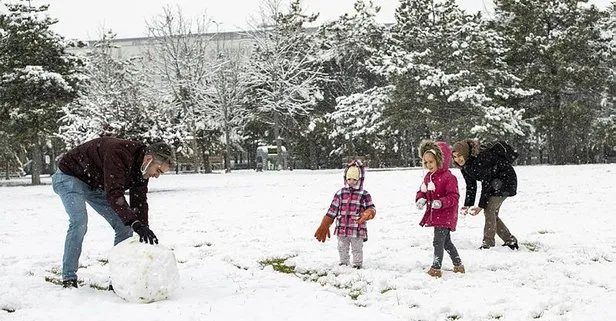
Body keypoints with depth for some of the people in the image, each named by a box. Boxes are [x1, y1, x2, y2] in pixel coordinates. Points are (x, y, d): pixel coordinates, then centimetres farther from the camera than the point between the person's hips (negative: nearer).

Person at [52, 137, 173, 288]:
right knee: (79, 222, -28)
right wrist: (135, 223, -53)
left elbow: (139, 203, -8)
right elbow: (113, 193, -46)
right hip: (69, 176, -8)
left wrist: (144, 231, -18)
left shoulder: (141, 168, -11)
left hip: (96, 186, 8)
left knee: (124, 226, -4)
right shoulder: (118, 154, -38)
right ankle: (69, 279, -15)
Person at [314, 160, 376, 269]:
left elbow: (371, 208, 1)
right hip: (341, 228, 3)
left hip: (357, 230, -3)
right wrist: (324, 226, 6)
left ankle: (357, 265, 22)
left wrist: (369, 213, -25)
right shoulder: (340, 193, 4)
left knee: (357, 249, 8)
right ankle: (343, 264, 31)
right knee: (342, 249, 15)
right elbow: (332, 211, 7)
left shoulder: (364, 195, -2)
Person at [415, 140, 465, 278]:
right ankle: (458, 265, 31)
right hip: (434, 215, 9)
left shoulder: (448, 177, -17)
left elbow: (453, 196, -20)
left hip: (445, 216, -9)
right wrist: (420, 199, -8)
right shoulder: (428, 177, 8)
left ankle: (436, 268, -8)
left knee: (438, 241, -11)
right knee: (446, 242, 18)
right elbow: (421, 191, 14)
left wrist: (441, 202, -34)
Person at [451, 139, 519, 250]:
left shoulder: (481, 158, -32)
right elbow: (471, 186, -2)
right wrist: (467, 205, -13)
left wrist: (481, 206, -27)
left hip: (506, 179, -9)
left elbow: (486, 183, -30)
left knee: (489, 210, -17)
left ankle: (488, 243, -12)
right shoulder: (465, 166, -5)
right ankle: (510, 240, 21)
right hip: (494, 182, 9)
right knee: (492, 214, 8)